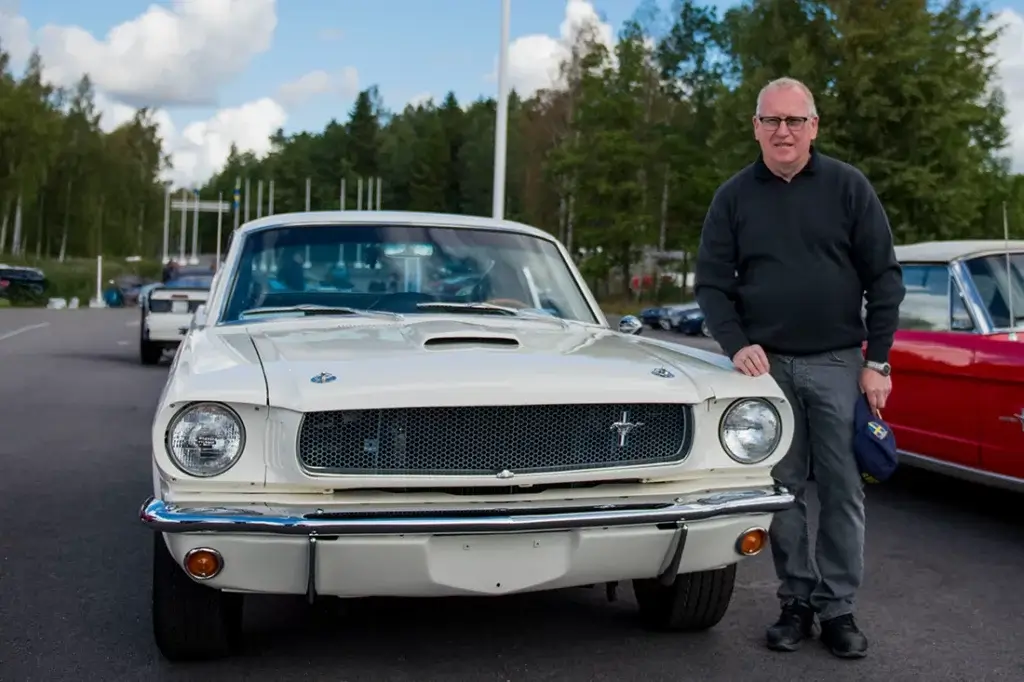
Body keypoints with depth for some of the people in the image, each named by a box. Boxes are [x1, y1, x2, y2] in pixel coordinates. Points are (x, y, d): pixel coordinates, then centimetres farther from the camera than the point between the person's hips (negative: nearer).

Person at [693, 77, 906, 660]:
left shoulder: (848, 186, 0)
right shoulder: (735, 197, 4)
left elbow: (884, 276, 1)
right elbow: (712, 282, 5)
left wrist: (878, 361, -3)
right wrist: (737, 345, -10)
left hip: (837, 364, -1)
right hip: (767, 365, 1)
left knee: (843, 489, 1)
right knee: (782, 490, 5)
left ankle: (838, 608, 11)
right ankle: (797, 601, 16)